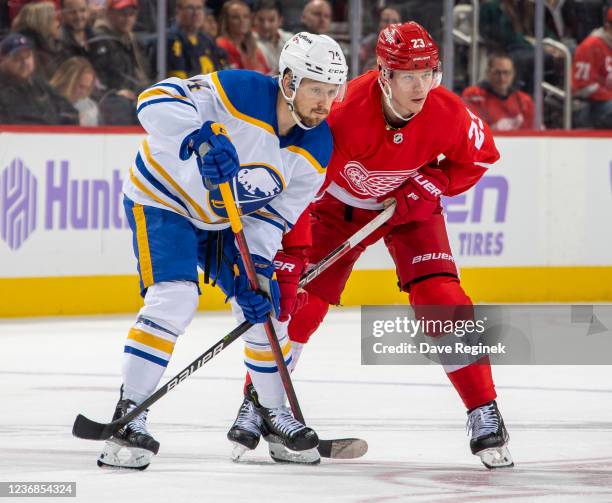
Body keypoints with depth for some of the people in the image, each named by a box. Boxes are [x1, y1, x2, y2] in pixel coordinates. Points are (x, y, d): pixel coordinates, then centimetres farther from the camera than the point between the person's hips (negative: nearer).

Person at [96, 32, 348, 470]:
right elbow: (156, 101, -38)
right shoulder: (238, 91, -30)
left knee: (265, 304, 3)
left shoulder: (317, 148, -12)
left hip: (225, 219, 6)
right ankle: (129, 415, -18)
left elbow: (275, 215, -8)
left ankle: (273, 408, 26)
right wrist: (201, 137, -54)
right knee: (174, 298, -23)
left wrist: (259, 268, -21)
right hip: (163, 199, -6)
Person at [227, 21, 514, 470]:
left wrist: (429, 186, -18)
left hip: (410, 206, 1)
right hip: (340, 203, -1)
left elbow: (480, 156, -4)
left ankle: (485, 416, -6)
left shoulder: (448, 113, -26)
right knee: (301, 297, -7)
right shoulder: (346, 111, -36)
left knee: (442, 299, -14)